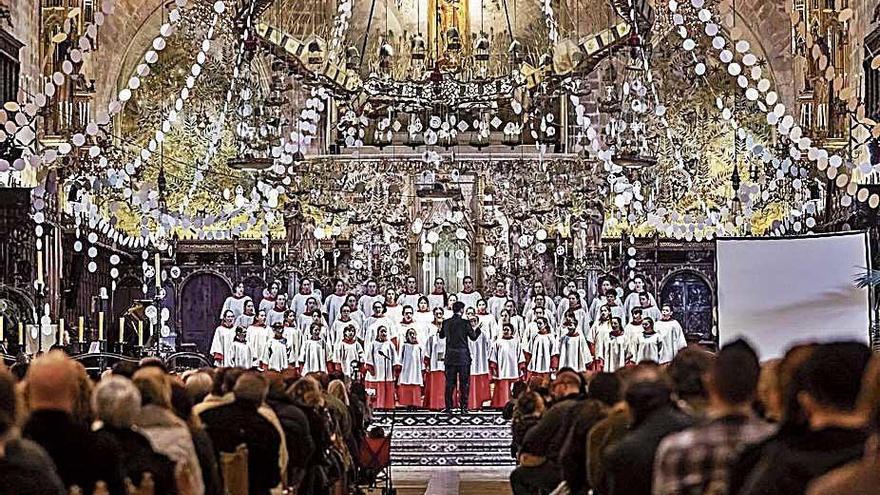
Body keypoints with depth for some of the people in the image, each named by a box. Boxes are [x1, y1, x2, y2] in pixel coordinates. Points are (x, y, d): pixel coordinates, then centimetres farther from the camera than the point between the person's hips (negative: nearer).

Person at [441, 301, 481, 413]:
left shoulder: (446, 323, 0)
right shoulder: (465, 323, -10)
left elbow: (441, 336, 15)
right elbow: (473, 337, -1)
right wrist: (478, 329, 17)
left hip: (450, 357, 3)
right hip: (463, 357, -3)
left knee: (450, 383, 7)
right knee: (464, 383, 3)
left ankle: (449, 407, 6)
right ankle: (464, 407, 2)